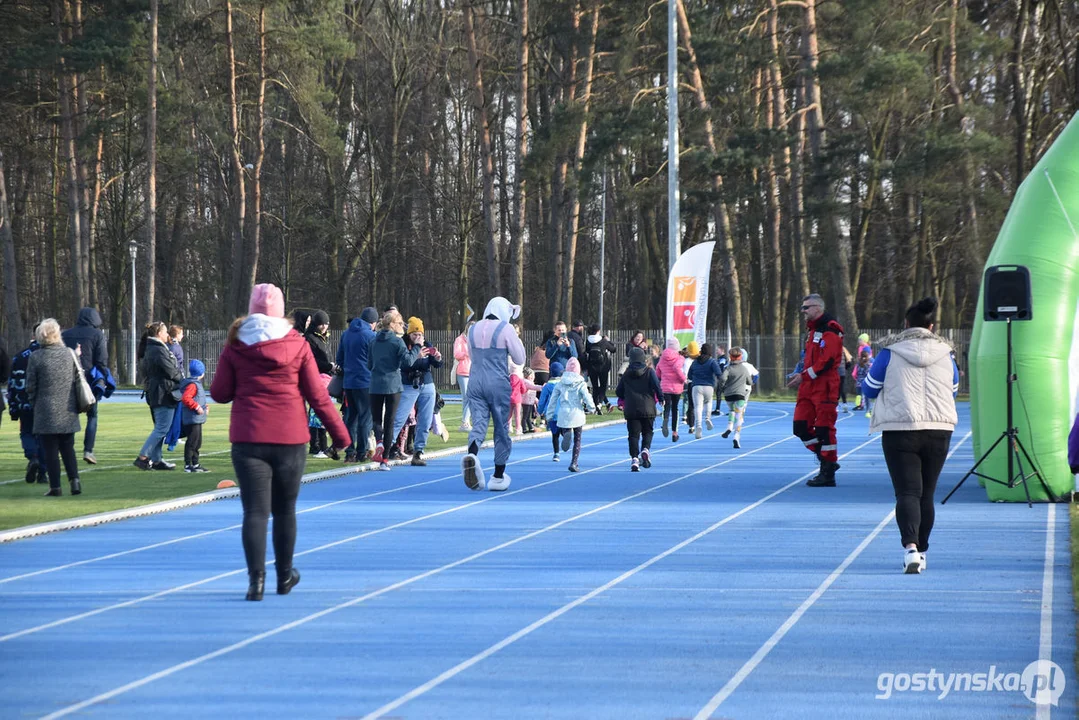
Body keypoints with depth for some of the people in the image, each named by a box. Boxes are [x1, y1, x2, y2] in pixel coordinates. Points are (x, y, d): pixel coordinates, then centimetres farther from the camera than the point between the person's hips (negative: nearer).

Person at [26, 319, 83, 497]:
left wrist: (35, 403, 12)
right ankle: (74, 479, -1)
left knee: (50, 451, 3)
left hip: (46, 412, -3)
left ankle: (55, 487, 2)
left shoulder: (36, 357, -8)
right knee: (68, 448, 14)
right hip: (68, 412, 3)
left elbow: (31, 387, -4)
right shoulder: (69, 354, 0)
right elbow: (80, 380, 5)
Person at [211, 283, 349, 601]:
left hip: (248, 439, -1)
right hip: (290, 439, 1)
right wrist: (340, 434, 8)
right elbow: (318, 396, 0)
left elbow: (220, 393, 2)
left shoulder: (236, 345, -1)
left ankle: (256, 578, -14)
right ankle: (284, 575, 28)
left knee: (255, 511, -1)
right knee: (285, 510, 15)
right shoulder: (297, 345, -1)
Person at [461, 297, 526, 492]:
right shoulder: (505, 329, -6)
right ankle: (498, 477, 11)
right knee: (501, 429, 8)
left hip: (476, 382, 3)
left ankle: (472, 454, -37)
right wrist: (517, 341, 14)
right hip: (498, 383, -3)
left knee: (479, 423, -4)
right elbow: (519, 359, 0)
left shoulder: (474, 329, 9)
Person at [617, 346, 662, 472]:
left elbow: (619, 392, 8)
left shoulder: (626, 374, 6)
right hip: (648, 409, -1)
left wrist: (623, 400, 29)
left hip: (631, 410, 1)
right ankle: (645, 450, -16)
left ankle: (634, 459, -10)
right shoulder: (649, 372, -2)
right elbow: (657, 387, -11)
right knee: (647, 432, 12)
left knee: (633, 434, 2)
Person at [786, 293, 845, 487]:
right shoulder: (812, 329, 20)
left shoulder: (829, 329, -11)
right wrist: (799, 375, 10)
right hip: (809, 387, 10)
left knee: (824, 428, -5)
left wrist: (804, 376, -17)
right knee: (801, 426, 6)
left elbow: (828, 360, -19)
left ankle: (828, 476, 1)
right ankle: (828, 461, 18)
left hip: (824, 387, -10)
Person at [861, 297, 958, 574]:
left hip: (900, 430, -3)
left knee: (907, 492, -6)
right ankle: (921, 552, 21)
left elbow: (869, 389, 5)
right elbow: (953, 392, 19)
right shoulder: (945, 354, 6)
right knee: (926, 494, 14)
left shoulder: (890, 352, -3)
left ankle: (910, 546, -28)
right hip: (939, 430, 3)